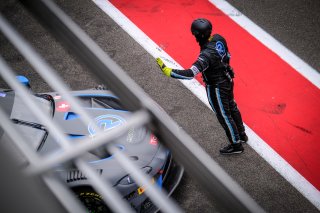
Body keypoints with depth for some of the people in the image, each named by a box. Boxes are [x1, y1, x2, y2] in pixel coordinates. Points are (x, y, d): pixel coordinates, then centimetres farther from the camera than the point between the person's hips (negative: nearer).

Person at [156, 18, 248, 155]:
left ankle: (236, 145, 31)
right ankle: (241, 135, 50)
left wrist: (167, 71, -41)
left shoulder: (206, 55, -37)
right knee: (232, 107, 28)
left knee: (224, 115, 12)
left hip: (216, 88, -9)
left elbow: (190, 74, -43)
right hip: (227, 80, 9)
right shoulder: (218, 39, -12)